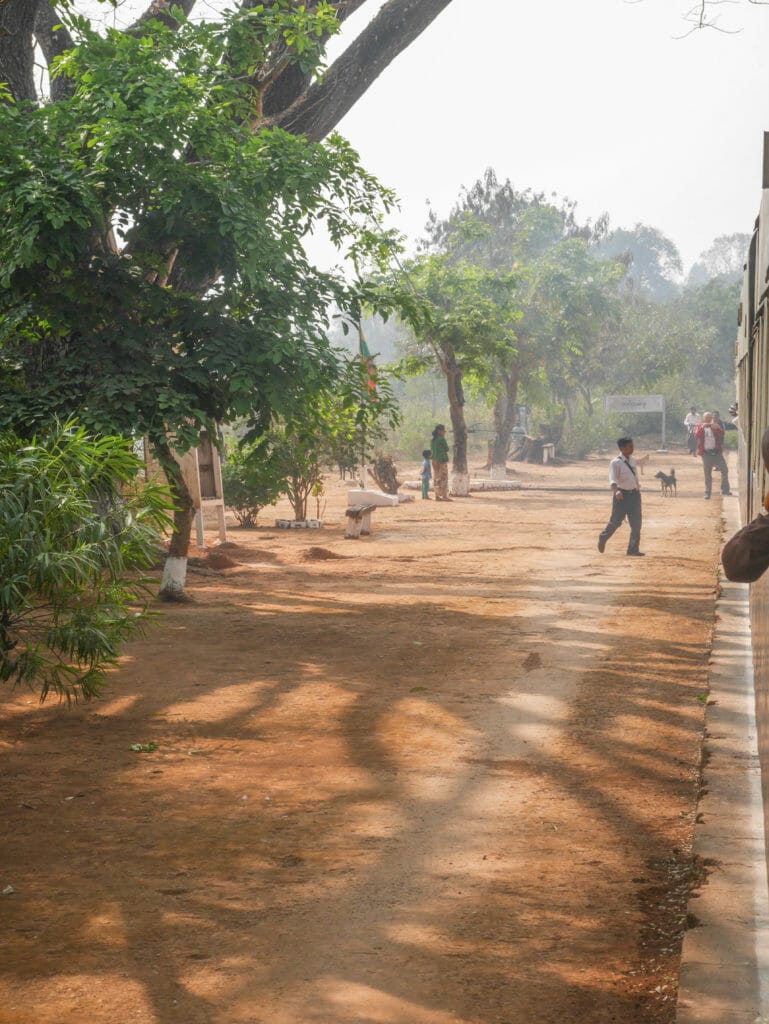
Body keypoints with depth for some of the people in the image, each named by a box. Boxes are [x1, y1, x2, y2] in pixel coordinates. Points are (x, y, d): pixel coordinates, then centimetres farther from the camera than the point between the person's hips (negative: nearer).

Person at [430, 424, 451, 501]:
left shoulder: (433, 440, 10)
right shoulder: (442, 439, -11)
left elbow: (432, 451, 12)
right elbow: (447, 449, -2)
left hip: (435, 460, 7)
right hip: (442, 460, -7)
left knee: (436, 479, 8)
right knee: (444, 478, -4)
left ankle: (437, 496, 8)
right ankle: (444, 496, -4)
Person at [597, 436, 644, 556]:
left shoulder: (632, 460, 10)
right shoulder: (615, 463, -13)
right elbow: (612, 480, -24)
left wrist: (638, 489, 22)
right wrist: (616, 491, -41)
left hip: (634, 494, 6)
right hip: (621, 495, -6)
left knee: (636, 523, 1)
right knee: (616, 521, 1)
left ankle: (633, 549, 7)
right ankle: (603, 537, 29)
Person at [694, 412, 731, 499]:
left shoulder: (715, 426, 10)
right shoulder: (700, 427, 7)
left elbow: (721, 434, -4)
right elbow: (696, 435, -11)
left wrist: (717, 429, -22)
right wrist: (702, 427, -25)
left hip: (716, 452, 1)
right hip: (706, 453, -1)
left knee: (724, 470, -8)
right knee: (707, 474, 3)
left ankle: (725, 490, 0)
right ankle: (707, 492, 10)